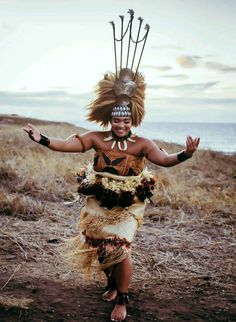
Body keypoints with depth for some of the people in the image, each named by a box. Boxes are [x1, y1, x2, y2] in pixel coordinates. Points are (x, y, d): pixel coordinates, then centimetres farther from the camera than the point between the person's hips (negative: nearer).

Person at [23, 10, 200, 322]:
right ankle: (112, 284, 45)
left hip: (127, 207, -3)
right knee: (101, 248, 15)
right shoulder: (97, 138, -6)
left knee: (120, 249, -7)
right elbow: (68, 144, -10)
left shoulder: (142, 144, -11)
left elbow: (164, 159, -21)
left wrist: (185, 154, -39)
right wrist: (42, 139, -22)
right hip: (99, 204, 3)